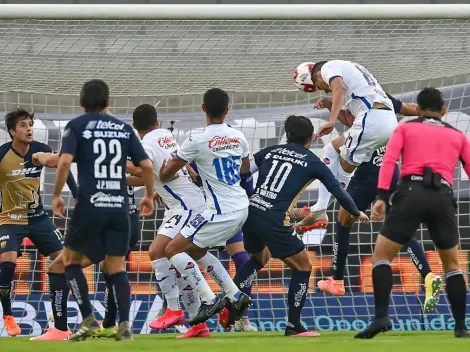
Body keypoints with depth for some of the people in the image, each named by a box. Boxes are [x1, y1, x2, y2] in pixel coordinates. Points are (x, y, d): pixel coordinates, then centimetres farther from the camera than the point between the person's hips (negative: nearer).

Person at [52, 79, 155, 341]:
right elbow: (147, 165, 6)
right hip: (119, 206, 3)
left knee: (72, 259, 14)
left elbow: (65, 161, -13)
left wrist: (57, 195, -3)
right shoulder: (124, 128, 11)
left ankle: (88, 320, 4)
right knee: (117, 267, 10)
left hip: (89, 205, -3)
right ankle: (125, 324, -3)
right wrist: (149, 195, 20)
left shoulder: (77, 126, 2)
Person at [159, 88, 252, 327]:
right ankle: (235, 296, 17)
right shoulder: (238, 137, 6)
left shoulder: (198, 141, -14)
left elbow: (166, 174, -5)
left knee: (173, 249, -1)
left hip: (221, 213, -8)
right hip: (242, 208, 8)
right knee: (196, 249, 24)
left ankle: (208, 301, -9)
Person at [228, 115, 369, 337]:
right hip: (274, 221, -5)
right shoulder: (312, 162, 6)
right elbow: (337, 190, 12)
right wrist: (357, 213, 27)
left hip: (250, 213, 5)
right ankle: (293, 326, 9)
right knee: (303, 267, 10)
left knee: (260, 258, 32)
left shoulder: (270, 152, 16)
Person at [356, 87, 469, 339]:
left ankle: (381, 317, -13)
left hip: (411, 193, -2)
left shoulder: (405, 128, 17)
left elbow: (389, 161, 2)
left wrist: (381, 197, -7)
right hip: (443, 198, 2)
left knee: (381, 256, 6)